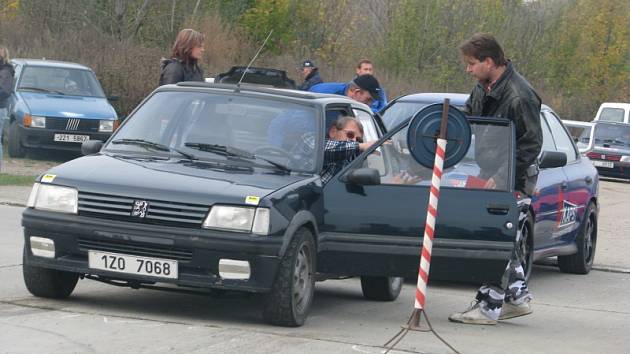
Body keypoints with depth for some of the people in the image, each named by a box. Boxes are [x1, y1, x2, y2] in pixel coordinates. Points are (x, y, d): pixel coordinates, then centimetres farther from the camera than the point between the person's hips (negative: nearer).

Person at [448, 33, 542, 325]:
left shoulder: (520, 97, -21)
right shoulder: (483, 88, 6)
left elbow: (531, 144, -20)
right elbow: (468, 117, 22)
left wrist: (500, 177, -23)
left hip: (516, 181, -9)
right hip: (491, 175, 9)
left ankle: (488, 306, -3)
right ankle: (517, 298, 24)